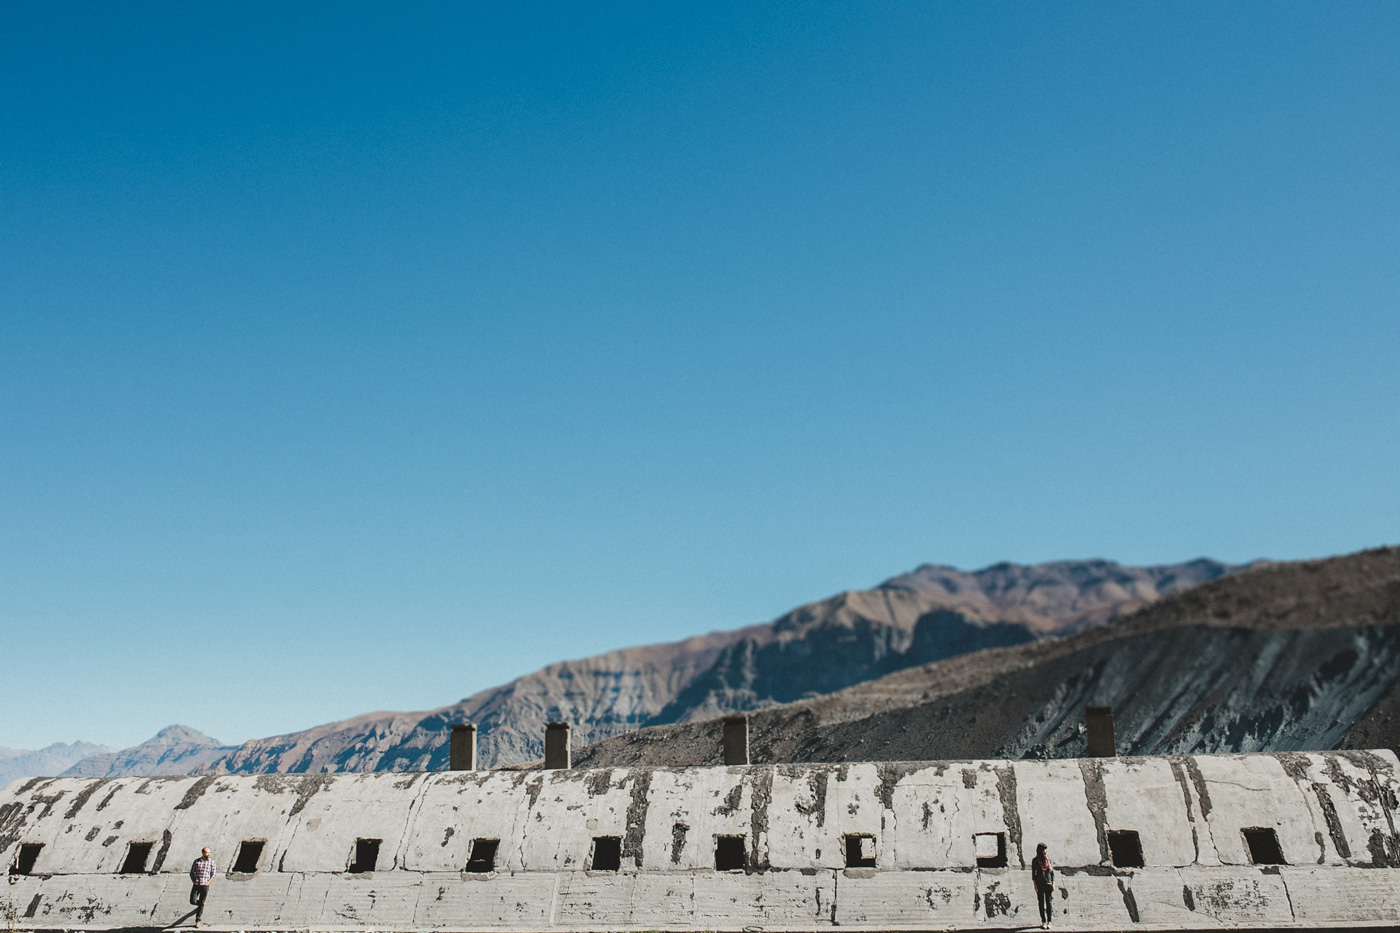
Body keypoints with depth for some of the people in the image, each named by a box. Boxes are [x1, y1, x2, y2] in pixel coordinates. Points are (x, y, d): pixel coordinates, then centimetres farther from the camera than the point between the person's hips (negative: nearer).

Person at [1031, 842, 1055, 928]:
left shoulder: (1049, 859, 5)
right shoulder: (1035, 860, -1)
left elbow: (1052, 872, 8)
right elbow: (1033, 873, 1)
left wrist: (1053, 884, 1)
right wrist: (1035, 885, -4)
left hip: (1049, 884, 1)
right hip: (1040, 885, -1)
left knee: (1049, 903, -1)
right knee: (1041, 903, 3)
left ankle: (1049, 922, 5)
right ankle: (1043, 922, 9)